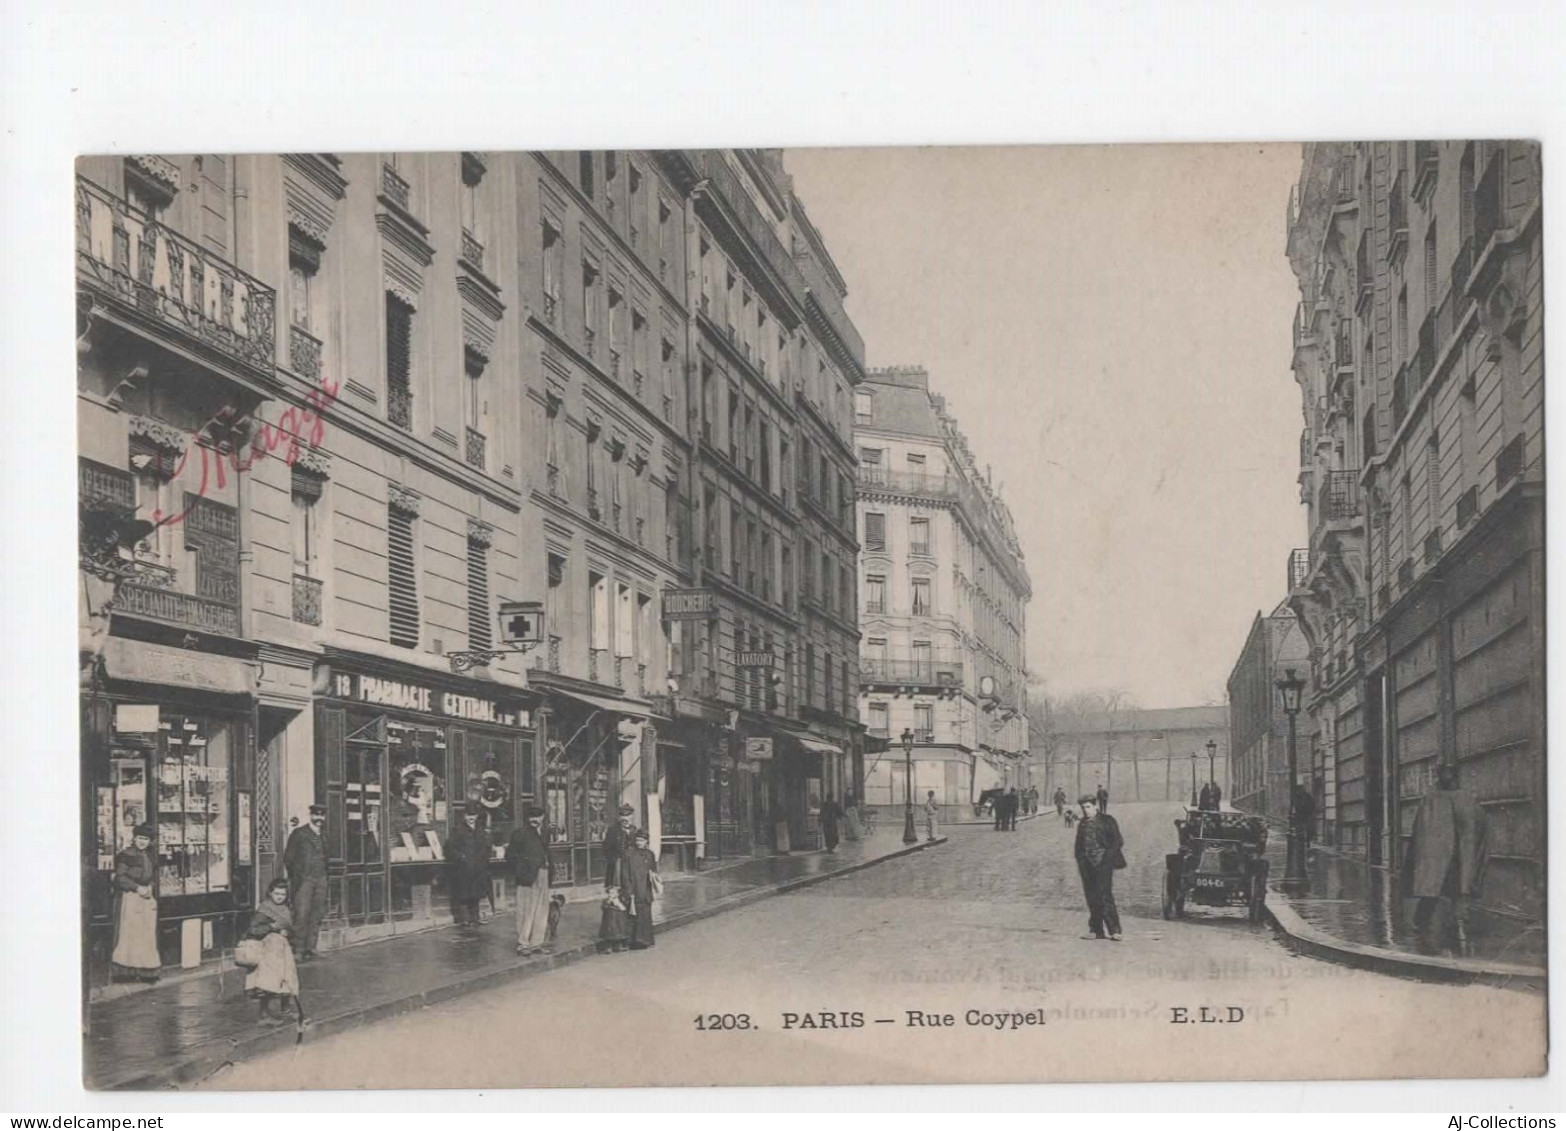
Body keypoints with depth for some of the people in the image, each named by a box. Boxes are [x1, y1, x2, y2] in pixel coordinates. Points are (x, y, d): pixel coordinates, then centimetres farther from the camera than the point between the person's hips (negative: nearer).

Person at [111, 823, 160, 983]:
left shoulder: (150, 857, 17)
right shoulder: (126, 855, -4)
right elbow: (120, 877, -10)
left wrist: (150, 888, 6)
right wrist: (137, 888, -16)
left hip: (147, 899, 7)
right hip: (130, 898, -7)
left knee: (148, 936, 4)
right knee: (129, 933, -7)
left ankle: (146, 972, 6)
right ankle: (126, 971, -5)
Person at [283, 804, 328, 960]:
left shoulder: (322, 837, 17)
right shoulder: (299, 834, 0)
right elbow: (288, 858, -1)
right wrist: (295, 878, -4)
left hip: (320, 880, 6)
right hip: (304, 879, -6)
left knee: (317, 916, 3)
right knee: (302, 915, -10)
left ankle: (310, 948, 8)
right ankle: (298, 950, -6)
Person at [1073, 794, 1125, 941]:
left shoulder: (1107, 821, 0)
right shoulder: (1082, 824, 16)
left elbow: (1116, 841, -2)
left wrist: (1107, 858, -10)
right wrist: (1079, 863, 13)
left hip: (1102, 863, -6)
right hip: (1087, 863, 6)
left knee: (1104, 895, -14)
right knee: (1091, 898, 4)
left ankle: (1114, 930, -14)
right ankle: (1096, 930, 9)